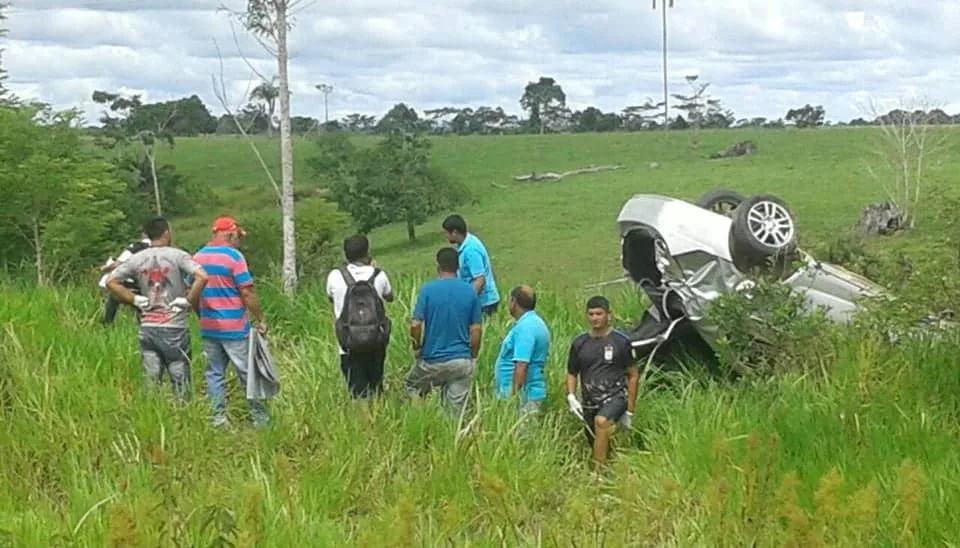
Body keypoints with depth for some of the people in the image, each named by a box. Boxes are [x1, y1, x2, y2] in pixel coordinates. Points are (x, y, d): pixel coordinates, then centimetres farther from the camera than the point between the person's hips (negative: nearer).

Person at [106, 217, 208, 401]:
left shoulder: (136, 259, 5)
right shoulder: (177, 255, -6)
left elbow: (111, 282, 2)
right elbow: (202, 277, -20)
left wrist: (135, 299, 4)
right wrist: (188, 301, -9)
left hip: (147, 328, 4)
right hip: (174, 329, -4)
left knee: (151, 384, 9)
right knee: (180, 382, 3)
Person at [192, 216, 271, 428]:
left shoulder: (197, 257, 7)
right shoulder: (234, 256, -12)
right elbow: (247, 293, -14)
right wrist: (261, 320, -6)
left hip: (208, 328, 5)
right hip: (234, 328, -5)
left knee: (215, 374, 10)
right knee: (248, 373, 4)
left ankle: (218, 419, 10)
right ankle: (260, 418, 10)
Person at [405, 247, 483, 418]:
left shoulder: (428, 289, -9)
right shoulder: (470, 291, -1)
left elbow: (416, 325, -13)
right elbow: (476, 329, 0)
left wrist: (417, 348, 4)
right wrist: (473, 357, 11)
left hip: (432, 361, -2)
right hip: (462, 362, 2)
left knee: (411, 388, 24)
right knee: (456, 414, 8)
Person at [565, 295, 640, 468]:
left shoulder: (621, 341, -3)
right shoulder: (579, 343, 7)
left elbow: (633, 375, 3)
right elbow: (572, 374, 17)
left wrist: (629, 411, 1)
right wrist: (571, 396, -4)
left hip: (615, 396, -5)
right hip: (590, 402, 5)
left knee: (601, 421, -34)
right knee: (594, 444, 9)